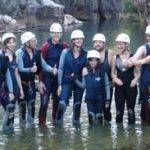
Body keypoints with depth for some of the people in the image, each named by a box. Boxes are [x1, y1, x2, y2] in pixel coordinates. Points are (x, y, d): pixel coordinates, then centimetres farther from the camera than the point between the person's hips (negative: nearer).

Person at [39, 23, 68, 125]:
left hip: (60, 78, 3)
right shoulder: (46, 46, -6)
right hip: (47, 78, -3)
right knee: (44, 102, -7)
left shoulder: (65, 46, 4)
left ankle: (56, 121, 25)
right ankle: (42, 122, 2)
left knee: (57, 101, 12)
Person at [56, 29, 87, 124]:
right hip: (67, 82, -2)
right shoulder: (66, 52, -1)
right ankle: (59, 122, 1)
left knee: (77, 105, 7)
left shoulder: (85, 55, 3)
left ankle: (76, 122, 24)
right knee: (63, 103, -16)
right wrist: (60, 84, -3)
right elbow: (60, 68, 0)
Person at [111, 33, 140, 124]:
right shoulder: (115, 57, 6)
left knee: (131, 109, 2)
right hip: (119, 86, 2)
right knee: (119, 109, 4)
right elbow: (113, 73, 11)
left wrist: (135, 79, -17)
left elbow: (138, 73, 2)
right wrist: (116, 79, -9)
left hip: (131, 86, -2)